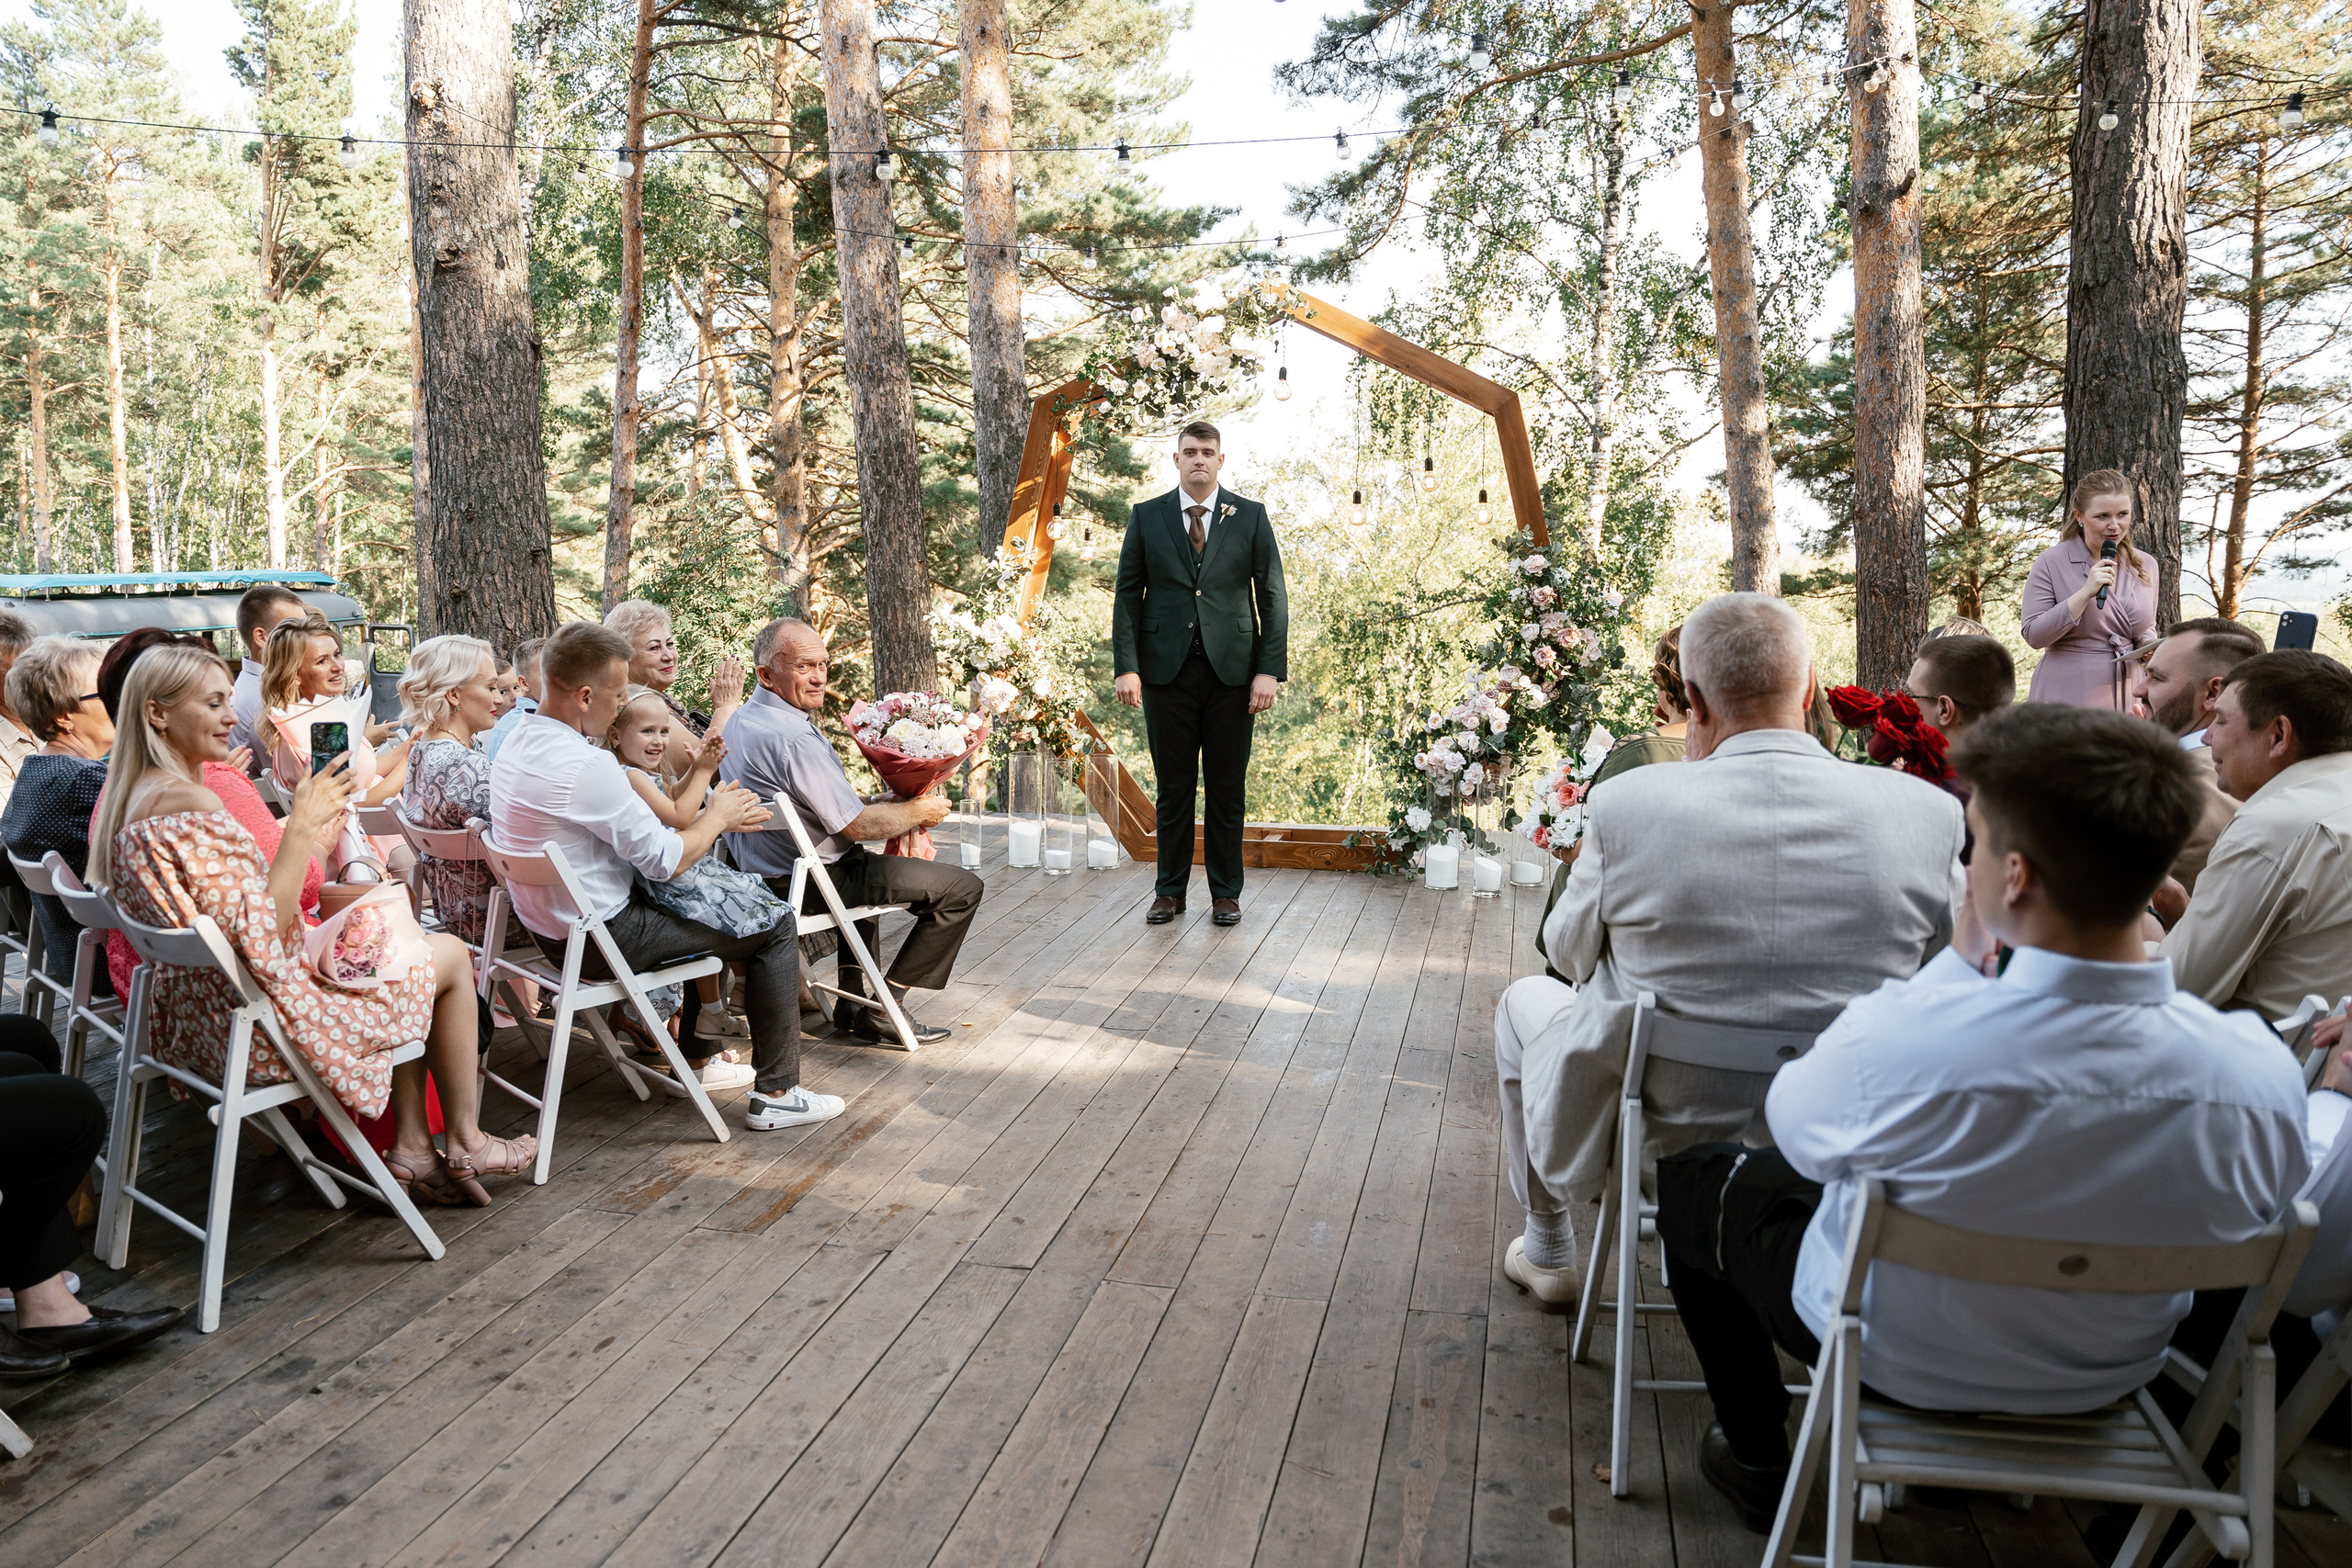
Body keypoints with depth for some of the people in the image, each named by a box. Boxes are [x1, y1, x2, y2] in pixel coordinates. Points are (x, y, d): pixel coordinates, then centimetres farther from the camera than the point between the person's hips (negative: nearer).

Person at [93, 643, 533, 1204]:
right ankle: (465, 1142, 21)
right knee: (451, 954, 7)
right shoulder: (189, 803, -25)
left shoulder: (128, 796, 7)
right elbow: (262, 934, -26)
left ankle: (411, 1146, 20)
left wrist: (302, 822, 7)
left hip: (193, 1019, 10)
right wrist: (300, 828, -23)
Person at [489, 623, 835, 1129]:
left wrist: (708, 815, 6)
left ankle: (698, 1058, 38)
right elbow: (664, 859, -22)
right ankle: (775, 1094, 6)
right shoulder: (584, 765, -28)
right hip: (605, 939, -10)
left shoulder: (517, 744, 3)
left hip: (551, 926, 10)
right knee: (775, 923, 1)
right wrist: (716, 817, -4)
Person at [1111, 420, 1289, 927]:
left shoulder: (1250, 516, 6)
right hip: (1166, 669, 0)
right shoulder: (1146, 517, 7)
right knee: (1173, 786, 6)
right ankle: (1169, 890, 18)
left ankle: (1225, 891, 18)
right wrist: (1127, 666, -6)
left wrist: (1270, 670, -7)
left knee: (1228, 787, 5)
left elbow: (1273, 596, 3)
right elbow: (1127, 595, 5)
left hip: (1232, 668, 0)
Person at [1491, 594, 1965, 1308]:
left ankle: (1548, 1252, 40)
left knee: (1527, 999, 26)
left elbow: (1571, 955, -3)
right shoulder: (1931, 813, -14)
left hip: (1664, 1136, -3)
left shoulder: (1626, 806, -21)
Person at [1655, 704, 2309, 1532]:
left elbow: (1793, 1123, -14)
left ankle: (1756, 1463, 33)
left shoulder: (1895, 1038, -38)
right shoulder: (2267, 1078, -27)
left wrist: (1958, 962, -9)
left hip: (1890, 1356, -4)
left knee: (1693, 1175, 20)